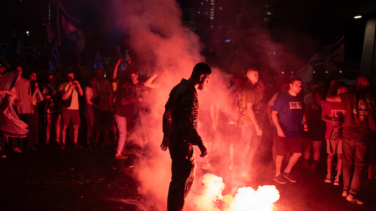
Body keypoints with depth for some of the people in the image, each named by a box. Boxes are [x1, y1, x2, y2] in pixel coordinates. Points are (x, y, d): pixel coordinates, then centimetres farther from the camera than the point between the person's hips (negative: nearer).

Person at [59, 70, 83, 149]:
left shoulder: (76, 84, 10)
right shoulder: (64, 85, 2)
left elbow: (81, 94, -4)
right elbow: (63, 97, -10)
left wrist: (78, 85, -17)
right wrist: (70, 88, -17)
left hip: (75, 108, 3)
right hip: (66, 108, -2)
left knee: (76, 126, 3)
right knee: (65, 126, -1)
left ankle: (75, 143, 11)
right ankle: (63, 143, 8)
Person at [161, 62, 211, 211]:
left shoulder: (179, 88, 9)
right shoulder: (189, 93, -22)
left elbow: (167, 113, 16)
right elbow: (186, 125, -28)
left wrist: (166, 134, 23)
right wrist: (200, 144, -22)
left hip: (175, 139, 10)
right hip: (181, 143, -10)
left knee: (188, 175, 23)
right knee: (180, 181, 3)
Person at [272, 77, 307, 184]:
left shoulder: (299, 99, 8)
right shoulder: (282, 97, -12)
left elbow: (302, 112, 22)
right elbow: (274, 113, -13)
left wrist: (305, 122, 4)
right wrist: (278, 128, -21)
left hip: (295, 132, 6)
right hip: (283, 132, -6)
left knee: (298, 153, 9)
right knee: (281, 154, 4)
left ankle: (287, 172, 30)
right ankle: (278, 175, 23)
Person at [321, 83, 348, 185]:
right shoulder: (328, 103, 1)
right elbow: (323, 117, 5)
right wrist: (331, 121, -13)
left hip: (343, 133, 0)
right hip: (331, 133, 0)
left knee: (340, 155, 2)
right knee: (330, 154, 8)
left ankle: (337, 177, 12)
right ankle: (329, 175, 23)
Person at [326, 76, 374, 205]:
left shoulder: (351, 96, -4)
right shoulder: (371, 98, 0)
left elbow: (328, 98, -2)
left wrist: (332, 86, 13)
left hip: (348, 135, 0)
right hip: (363, 137, 0)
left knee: (347, 164, 14)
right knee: (359, 166, 7)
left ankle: (346, 190, 17)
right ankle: (352, 194, 5)